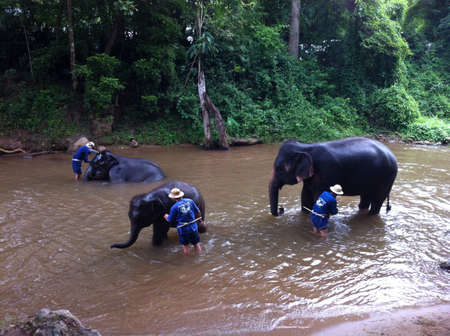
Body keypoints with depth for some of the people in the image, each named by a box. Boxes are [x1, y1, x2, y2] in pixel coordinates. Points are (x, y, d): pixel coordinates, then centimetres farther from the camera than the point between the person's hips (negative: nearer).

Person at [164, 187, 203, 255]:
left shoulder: (174, 207, -14)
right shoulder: (190, 201, -4)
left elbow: (170, 220, -4)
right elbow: (198, 212, 7)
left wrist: (166, 216, 18)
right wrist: (199, 219, 27)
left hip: (183, 229, -3)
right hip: (193, 227, 3)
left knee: (185, 246, 14)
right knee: (196, 244, 17)